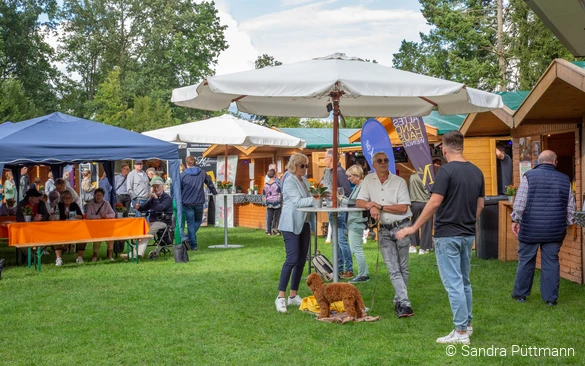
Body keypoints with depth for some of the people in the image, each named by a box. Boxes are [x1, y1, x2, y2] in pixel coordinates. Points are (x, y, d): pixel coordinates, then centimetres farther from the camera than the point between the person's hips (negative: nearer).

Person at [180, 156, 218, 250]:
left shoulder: (182, 175, -6)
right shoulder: (202, 173, 2)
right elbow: (210, 183, 17)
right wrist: (215, 192, 35)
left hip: (187, 203, -1)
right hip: (199, 202, 1)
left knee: (190, 223, 5)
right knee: (198, 221, 20)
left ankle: (193, 245, 4)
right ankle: (190, 237, 6)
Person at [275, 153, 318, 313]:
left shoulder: (304, 181, 15)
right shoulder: (289, 181, -10)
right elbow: (298, 201, -20)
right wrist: (314, 199, -27)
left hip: (304, 224, 8)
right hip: (291, 224, -8)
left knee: (301, 261, 8)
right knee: (292, 259, -14)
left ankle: (293, 295, 16)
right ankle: (281, 297, -11)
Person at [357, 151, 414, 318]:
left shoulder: (399, 181, -3)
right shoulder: (369, 180, 7)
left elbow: (403, 208, -10)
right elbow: (360, 202, 4)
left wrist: (380, 206, -12)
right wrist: (371, 206, -17)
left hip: (401, 227, -2)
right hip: (384, 230, 2)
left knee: (403, 268, 5)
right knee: (393, 270, -7)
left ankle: (399, 302, 17)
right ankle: (405, 304, -10)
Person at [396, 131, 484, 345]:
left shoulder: (446, 171, -15)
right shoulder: (476, 172, 7)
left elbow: (434, 203, -19)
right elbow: (480, 206, 13)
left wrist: (414, 228, -13)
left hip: (447, 234, -7)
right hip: (468, 234, 7)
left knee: (453, 284, -4)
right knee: (464, 282, 18)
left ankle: (461, 332, -2)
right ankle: (467, 324, 27)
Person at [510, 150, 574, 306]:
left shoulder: (529, 176, -5)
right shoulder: (564, 179, 4)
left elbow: (520, 202, -7)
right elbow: (571, 207, 9)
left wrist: (515, 220, 4)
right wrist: (566, 224, 19)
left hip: (530, 229, -2)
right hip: (555, 231, 2)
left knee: (525, 261, 9)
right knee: (551, 262, 7)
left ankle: (520, 294, 19)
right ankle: (551, 297, 10)